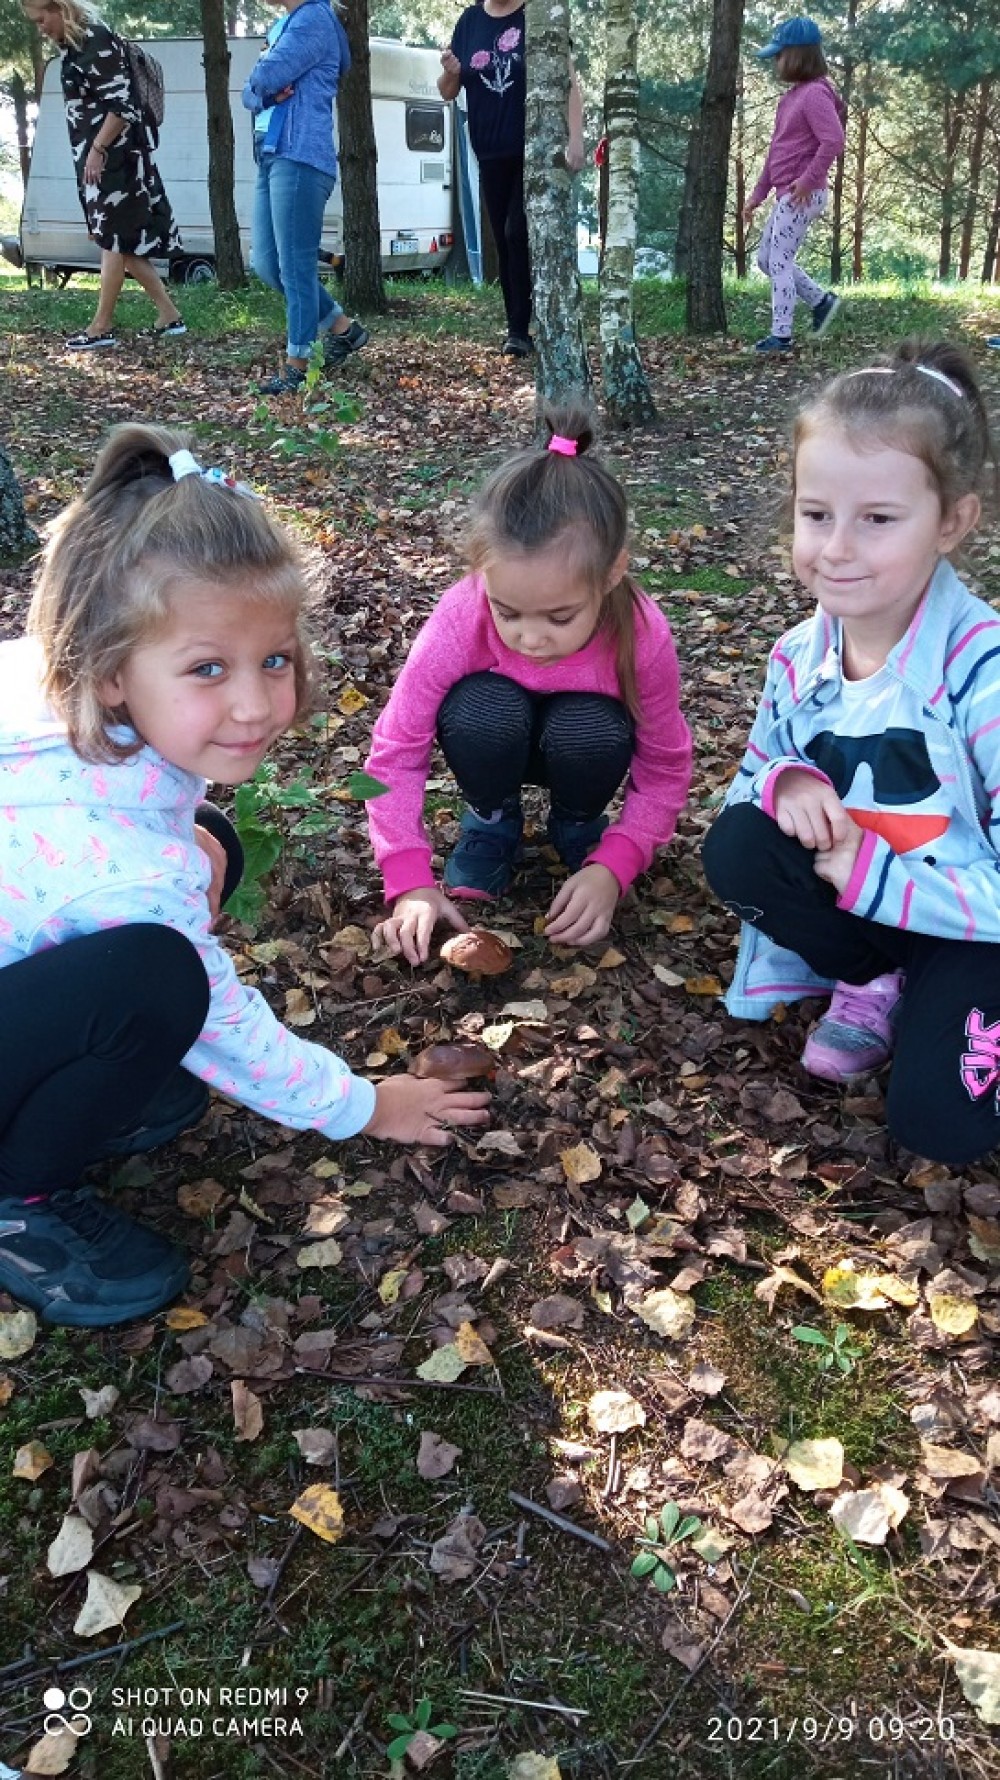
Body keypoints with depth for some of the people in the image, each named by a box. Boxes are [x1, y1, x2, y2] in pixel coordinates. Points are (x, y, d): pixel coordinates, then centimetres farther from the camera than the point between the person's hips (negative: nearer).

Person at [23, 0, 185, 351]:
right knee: (123, 241, 9)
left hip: (112, 158, -10)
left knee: (112, 240, -6)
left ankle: (102, 327, -3)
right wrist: (91, 154, 12)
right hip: (98, 159, 10)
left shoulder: (97, 41, -12)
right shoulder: (75, 46, 16)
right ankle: (169, 315, 11)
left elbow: (122, 105, -19)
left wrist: (97, 150, -18)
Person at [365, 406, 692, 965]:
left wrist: (612, 868, -32)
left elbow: (665, 770, -18)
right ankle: (492, 821, -4)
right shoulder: (460, 621, -33)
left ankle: (577, 824, -2)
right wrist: (411, 882, -32)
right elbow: (397, 750, -24)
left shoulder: (643, 636, -32)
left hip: (578, 742, 1)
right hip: (498, 740, 0)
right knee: (477, 710, -36)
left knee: (591, 732, -36)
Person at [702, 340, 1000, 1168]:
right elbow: (753, 772, 4)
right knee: (737, 845, -22)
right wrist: (784, 782, -20)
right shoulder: (799, 658, -8)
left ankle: (921, 1004, 10)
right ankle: (872, 986, -1)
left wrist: (873, 876, -30)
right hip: (855, 898, 5)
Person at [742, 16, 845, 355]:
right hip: (787, 195, 10)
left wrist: (808, 180, -23)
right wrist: (757, 195, 18)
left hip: (803, 196, -10)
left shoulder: (815, 93, -15)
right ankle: (822, 301, 22)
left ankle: (781, 335, 0)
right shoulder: (792, 96, 15)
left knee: (779, 261, -7)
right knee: (765, 258, 16)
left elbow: (834, 141, -27)